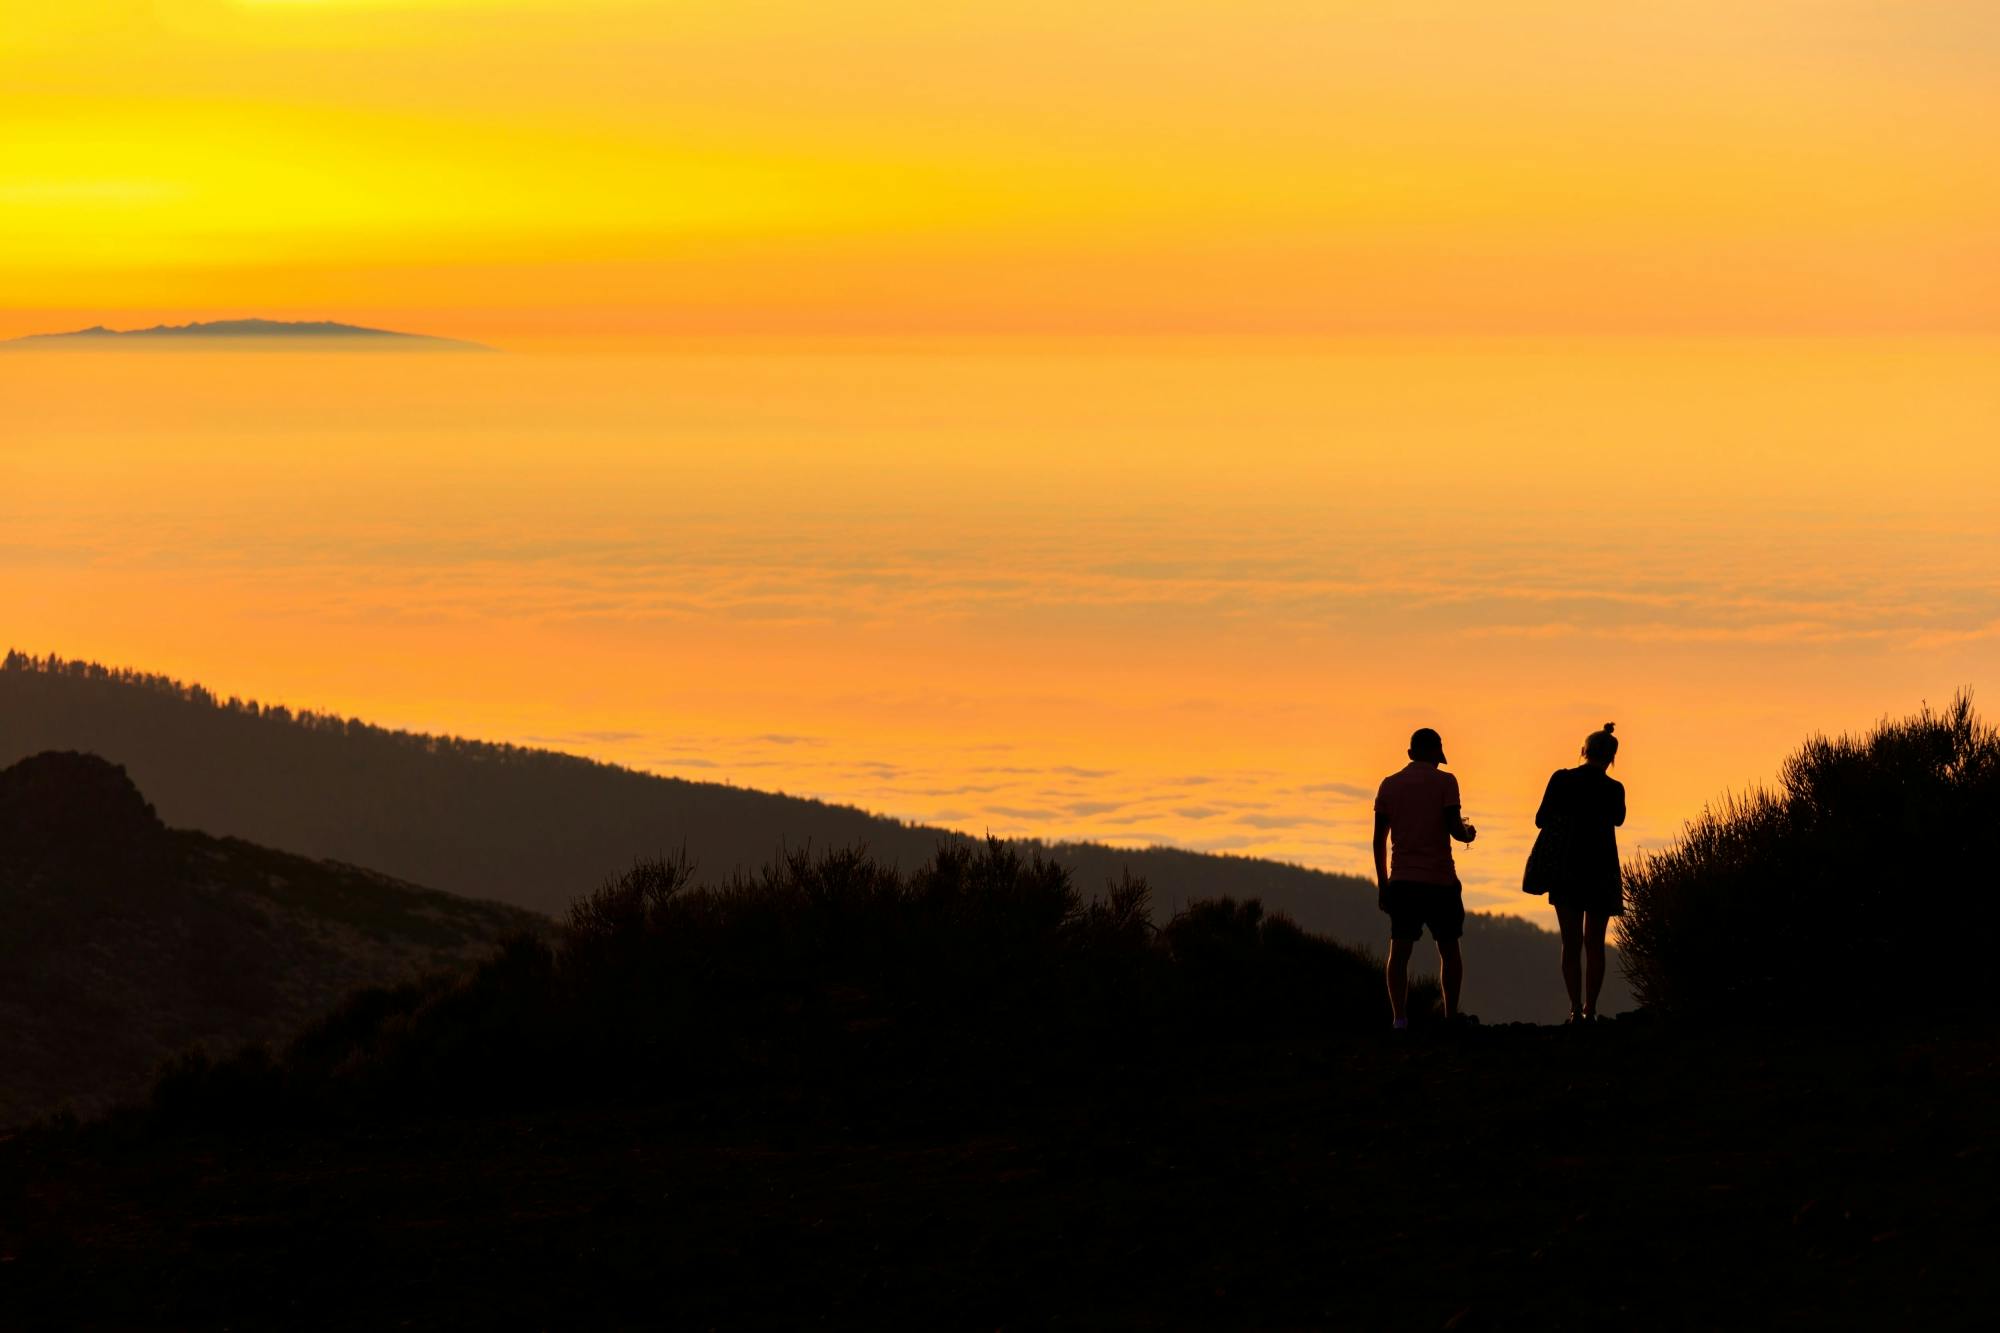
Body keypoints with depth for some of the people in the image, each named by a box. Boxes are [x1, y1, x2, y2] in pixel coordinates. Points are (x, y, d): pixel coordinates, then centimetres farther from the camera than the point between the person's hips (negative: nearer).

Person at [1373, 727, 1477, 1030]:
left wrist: (1382, 884, 13)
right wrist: (1469, 833, 13)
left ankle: (1399, 1018, -13)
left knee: (1399, 950, -2)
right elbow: (1454, 828, -11)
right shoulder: (1445, 782, -2)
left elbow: (1379, 839, 7)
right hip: (1440, 880, -2)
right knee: (1449, 949, 10)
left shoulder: (1389, 785, 8)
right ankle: (1451, 1017, 9)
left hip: (1401, 880, 2)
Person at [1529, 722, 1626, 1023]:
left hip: (1565, 870, 0)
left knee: (1571, 942, 4)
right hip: (1601, 872, 0)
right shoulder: (1613, 789, -6)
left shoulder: (1561, 779, -7)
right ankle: (1590, 1009, 5)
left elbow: (1541, 820, 1)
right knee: (1594, 943, 10)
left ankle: (1576, 1008, -6)